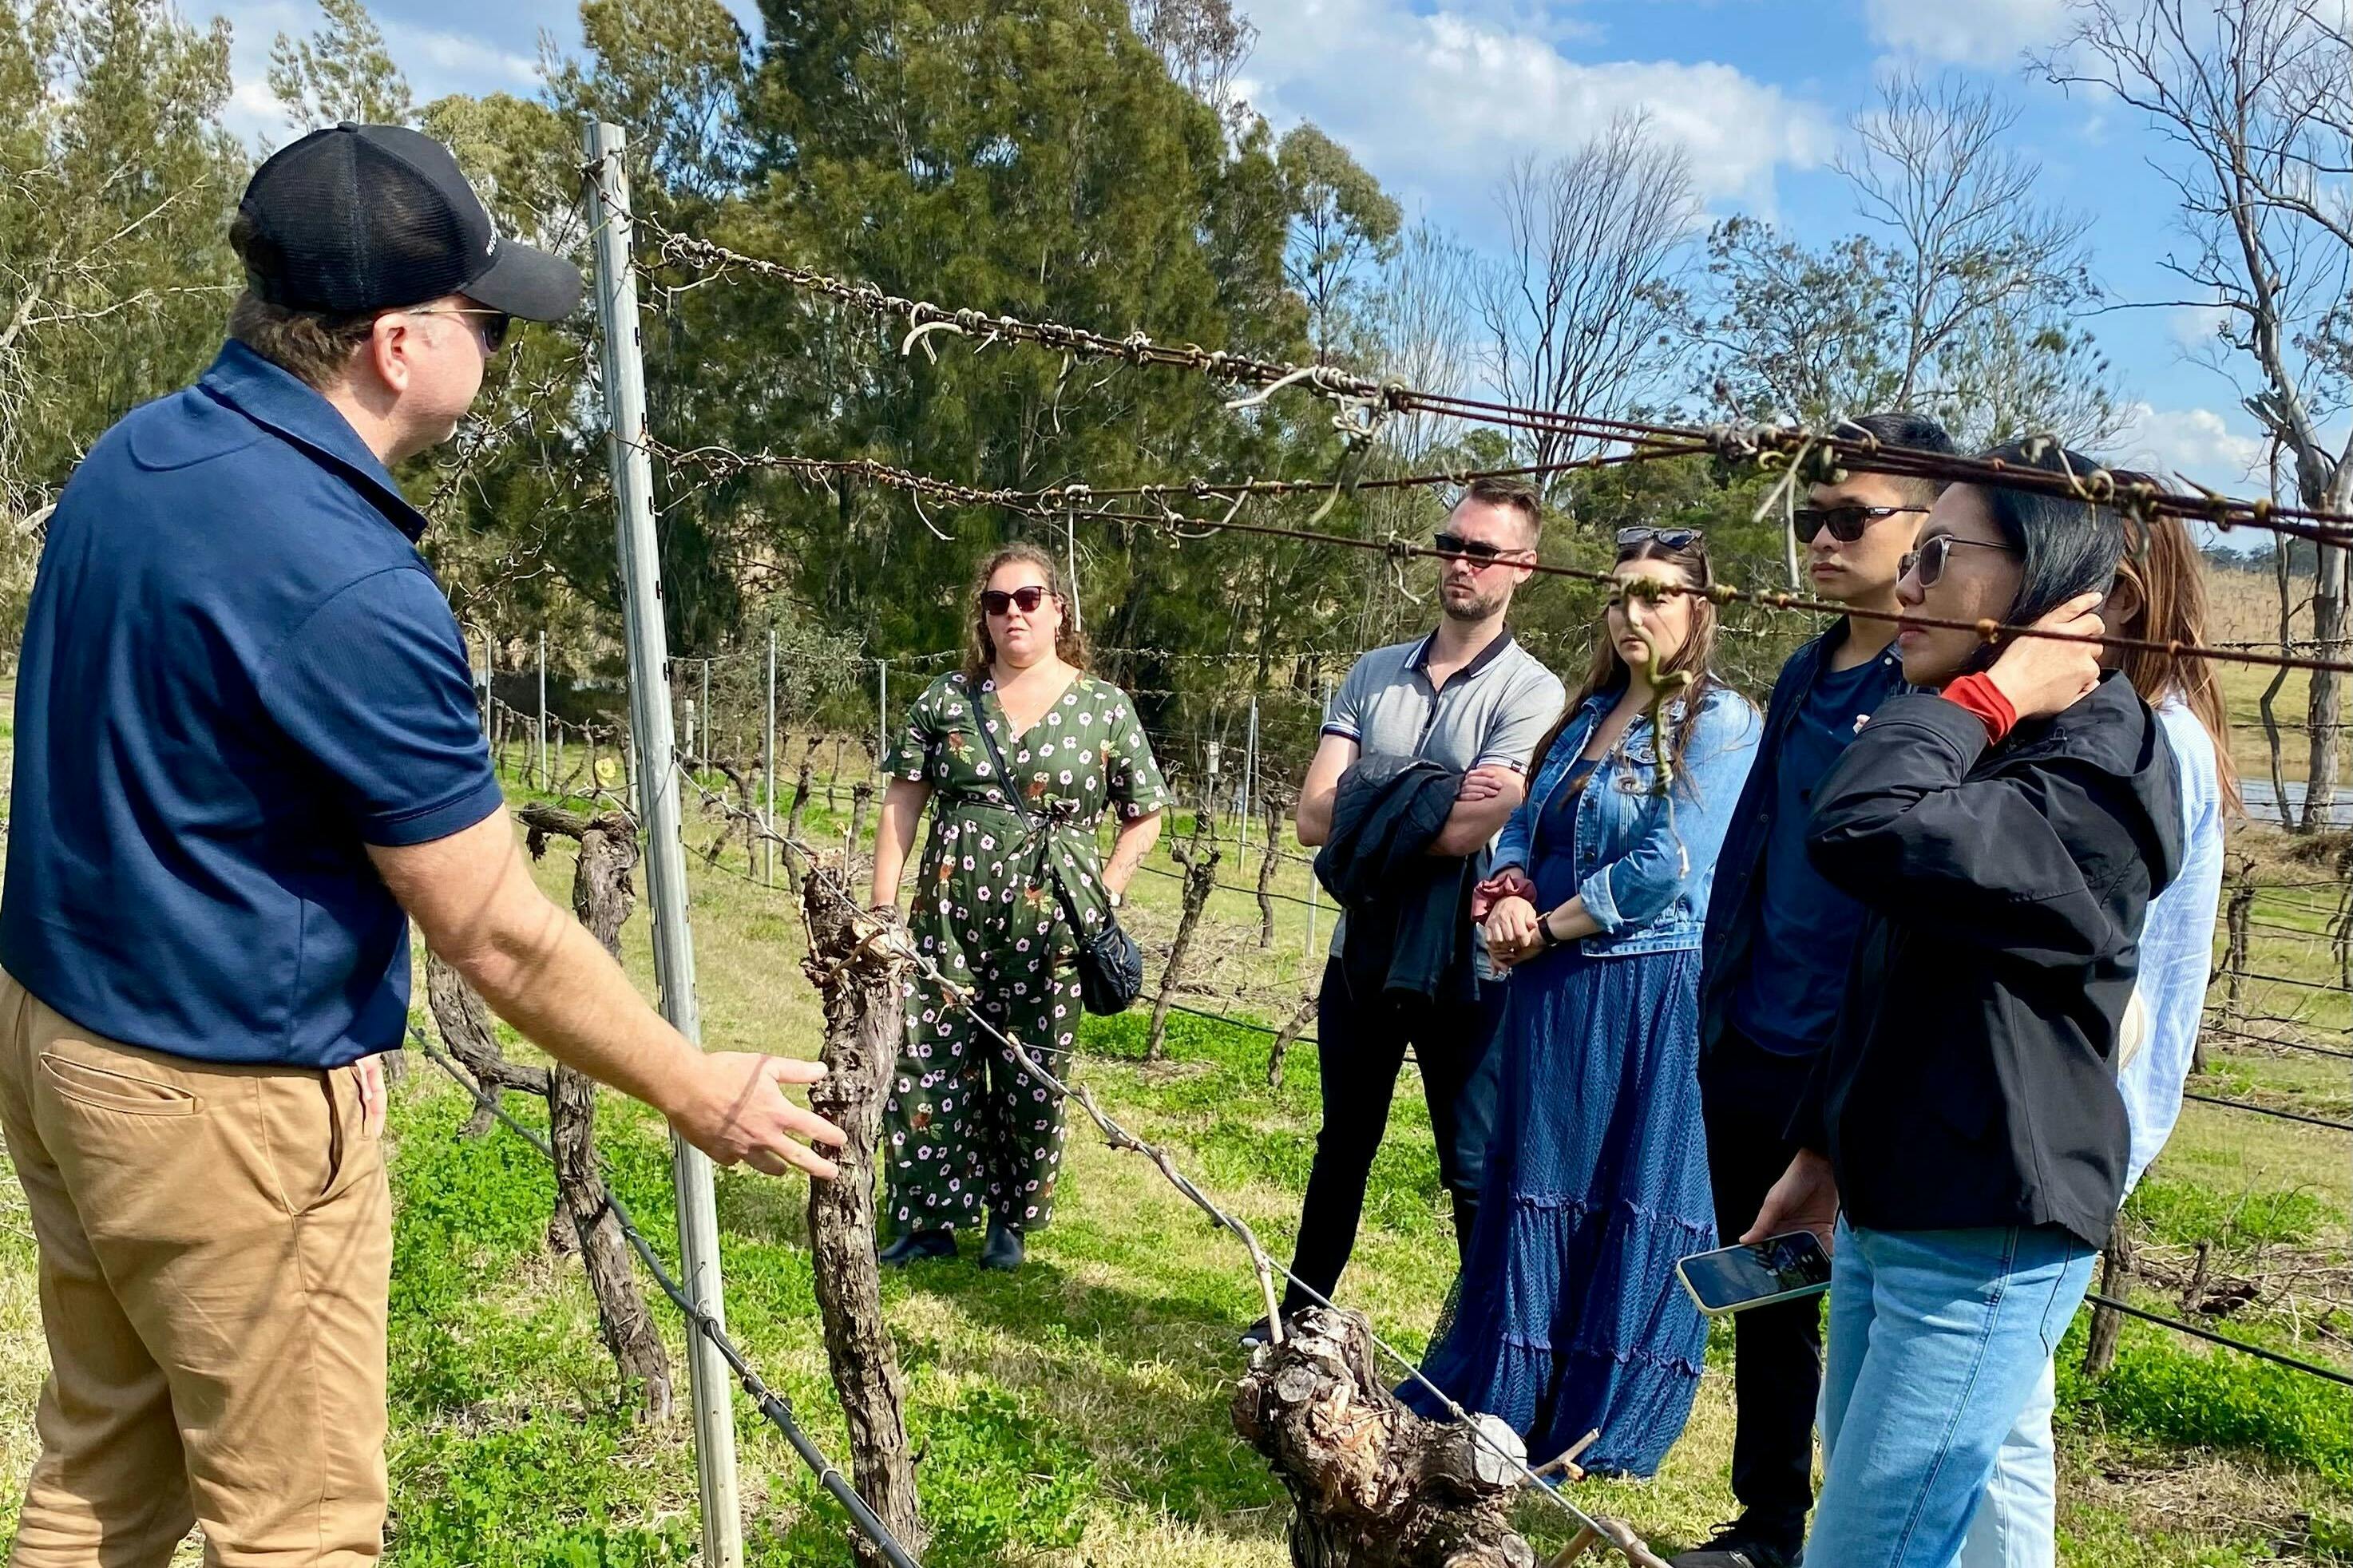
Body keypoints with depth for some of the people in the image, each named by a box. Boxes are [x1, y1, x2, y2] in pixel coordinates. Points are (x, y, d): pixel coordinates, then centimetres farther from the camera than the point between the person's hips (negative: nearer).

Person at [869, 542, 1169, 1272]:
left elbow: (1145, 817, 8)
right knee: (929, 1068, 0)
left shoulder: (1104, 708, 2)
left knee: (1032, 1081, 6)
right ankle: (930, 1220, 15)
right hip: (948, 923, 1)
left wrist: (1103, 897, -2)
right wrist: (883, 904, -1)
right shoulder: (948, 697, 6)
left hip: (1049, 931, -1)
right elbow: (902, 802, 6)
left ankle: (1011, 1222, 25)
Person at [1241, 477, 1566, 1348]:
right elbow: (1313, 818, -7)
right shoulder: (1373, 676, 3)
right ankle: (1300, 1313, 38)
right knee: (1342, 1147, 22)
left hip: (1466, 971, -5)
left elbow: (1465, 835, -24)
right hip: (1363, 952, 5)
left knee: (1477, 1173, 6)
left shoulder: (1531, 694, -11)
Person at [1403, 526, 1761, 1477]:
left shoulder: (1720, 723, -9)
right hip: (1551, 995, 7)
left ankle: (1604, 1432, 15)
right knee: (1534, 1190, 13)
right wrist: (1510, 894, -8)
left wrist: (1548, 927, -10)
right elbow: (1525, 827, 14)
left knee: (1634, 1204, 3)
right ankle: (1497, 1399, 24)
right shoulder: (1587, 716, 14)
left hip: (1651, 998, -7)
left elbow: (1668, 869, -17)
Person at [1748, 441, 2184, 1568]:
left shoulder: (2090, 784, -19)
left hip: (1984, 1246, -9)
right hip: (1883, 1214, 9)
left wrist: (1987, 695, -24)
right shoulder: (1981, 754, 12)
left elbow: (1863, 832, -38)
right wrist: (1821, 1153, 21)